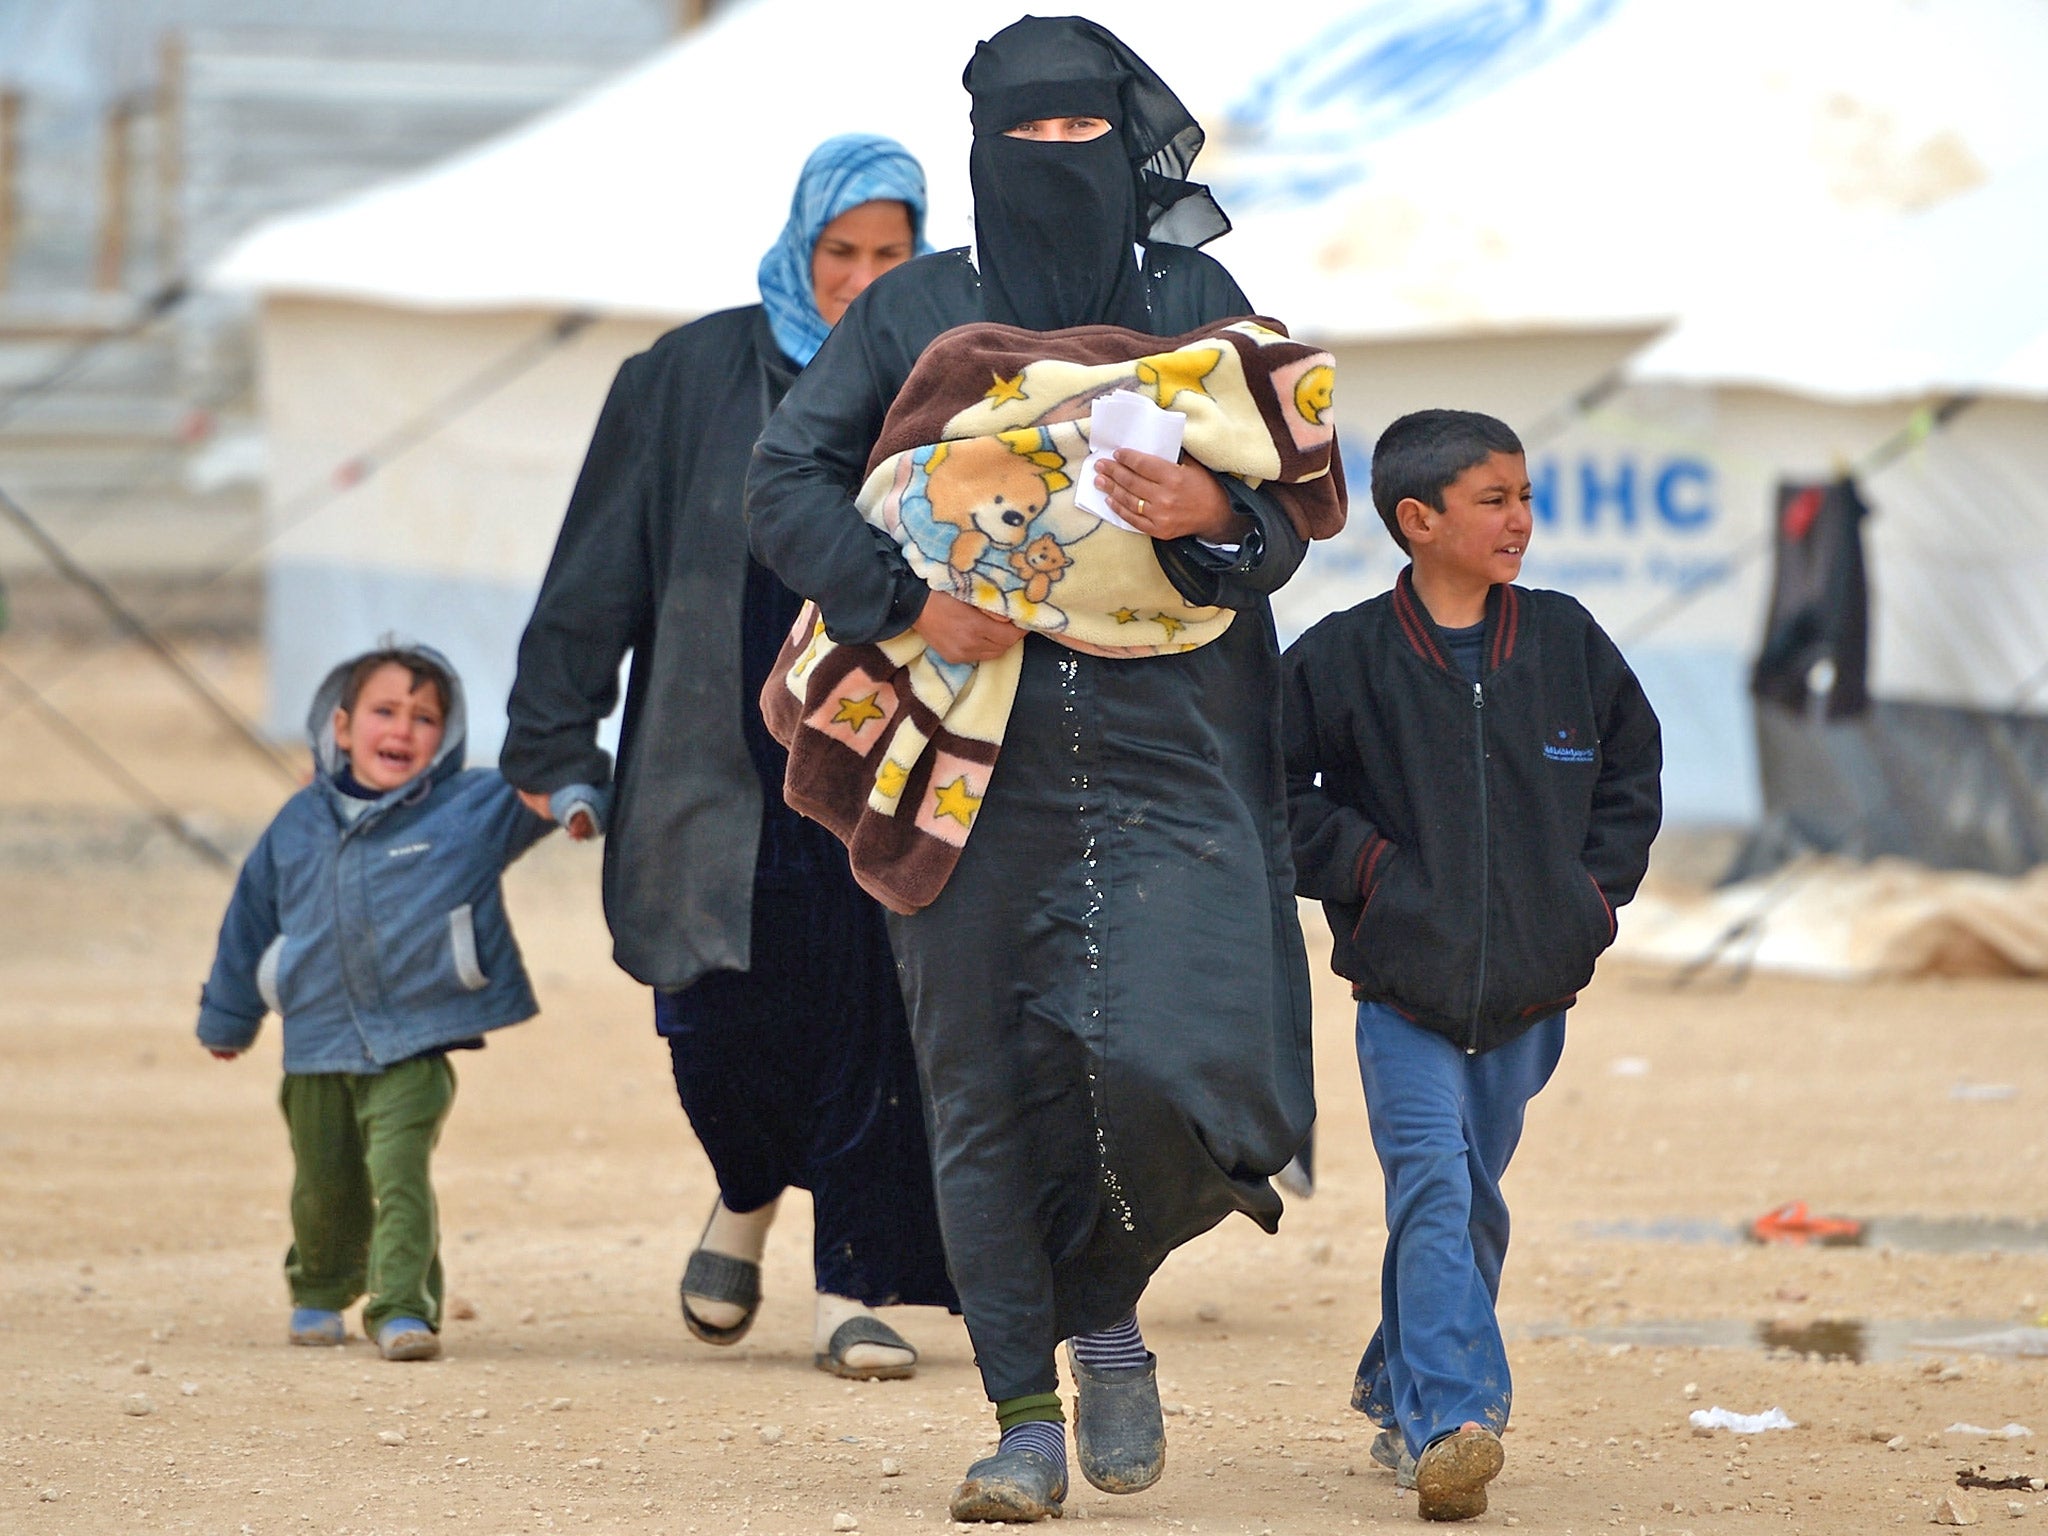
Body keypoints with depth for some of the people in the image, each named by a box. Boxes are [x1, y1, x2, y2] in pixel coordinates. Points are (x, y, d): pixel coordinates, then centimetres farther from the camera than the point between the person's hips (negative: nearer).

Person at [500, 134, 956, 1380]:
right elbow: (601, 566, 5)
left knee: (875, 1025, -5)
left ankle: (854, 1291, 2)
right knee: (729, 1015, -6)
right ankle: (749, 1195, 26)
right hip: (729, 753, -1)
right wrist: (554, 747, 4)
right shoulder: (692, 377, 3)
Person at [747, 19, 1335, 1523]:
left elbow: (1287, 522, 7)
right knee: (982, 1086, 0)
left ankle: (1106, 1307, 11)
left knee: (1163, 1062, -17)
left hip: (1165, 761, -1)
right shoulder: (911, 312, 8)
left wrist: (1216, 517, -17)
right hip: (973, 763, 1)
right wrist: (909, 596, -12)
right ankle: (1026, 1413, 9)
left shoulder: (1197, 304, 9)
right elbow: (787, 482, 3)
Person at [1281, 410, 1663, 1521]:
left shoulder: (1567, 642, 7)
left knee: (1473, 1203, 11)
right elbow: (1275, 790, 1)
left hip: (1529, 983, 4)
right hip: (1404, 981, -4)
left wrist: (1595, 887, 9)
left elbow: (1632, 765, 19)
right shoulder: (1345, 657, -4)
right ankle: (1453, 1421, -26)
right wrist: (1366, 867, -7)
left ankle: (1401, 1397, 29)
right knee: (1431, 1189, -17)